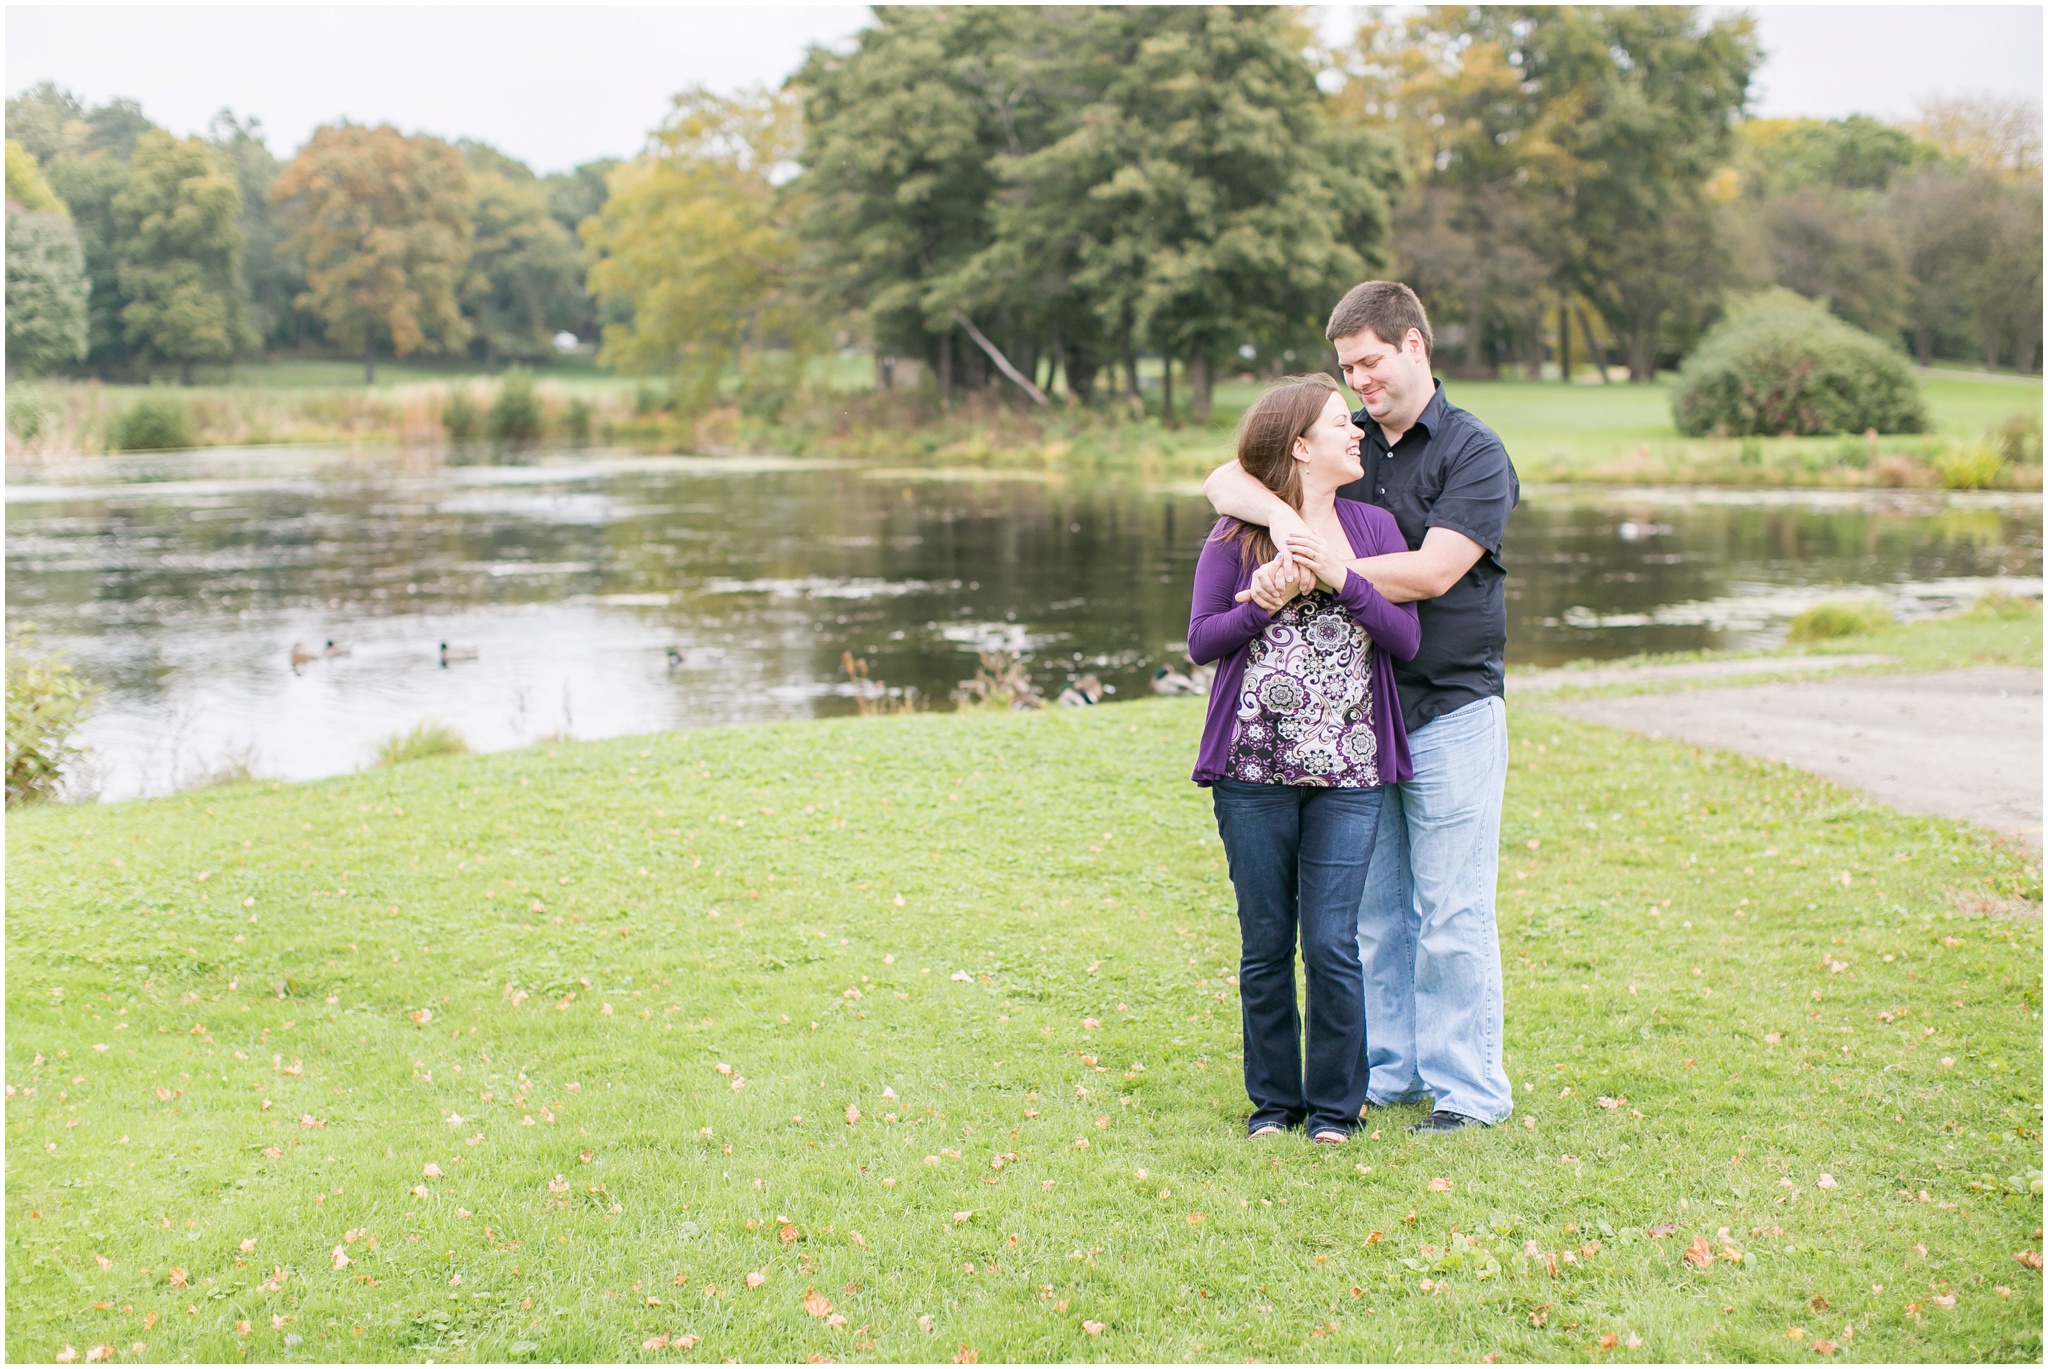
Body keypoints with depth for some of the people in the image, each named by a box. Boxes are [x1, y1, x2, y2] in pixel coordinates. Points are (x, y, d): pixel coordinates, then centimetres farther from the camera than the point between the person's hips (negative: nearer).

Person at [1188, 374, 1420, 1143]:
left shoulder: (1373, 528, 9)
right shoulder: (1237, 533, 3)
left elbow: (1406, 639, 1)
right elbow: (1200, 641, 1)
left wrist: (1341, 579, -11)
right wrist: (1263, 601, -14)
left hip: (1347, 774, 1)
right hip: (1253, 771, -1)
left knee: (1332, 944, -4)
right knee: (1265, 945, 7)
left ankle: (1335, 1103, 12)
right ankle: (1272, 1099, 21)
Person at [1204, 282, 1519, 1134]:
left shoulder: (1473, 452, -4)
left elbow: (1432, 571, -17)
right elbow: (1224, 481, 1)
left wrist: (1321, 570, -22)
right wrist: (1282, 518, -20)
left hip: (1449, 708, -5)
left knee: (1451, 911, -3)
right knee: (1373, 907, 10)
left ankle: (1468, 1088, 6)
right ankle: (1389, 1071, 20)